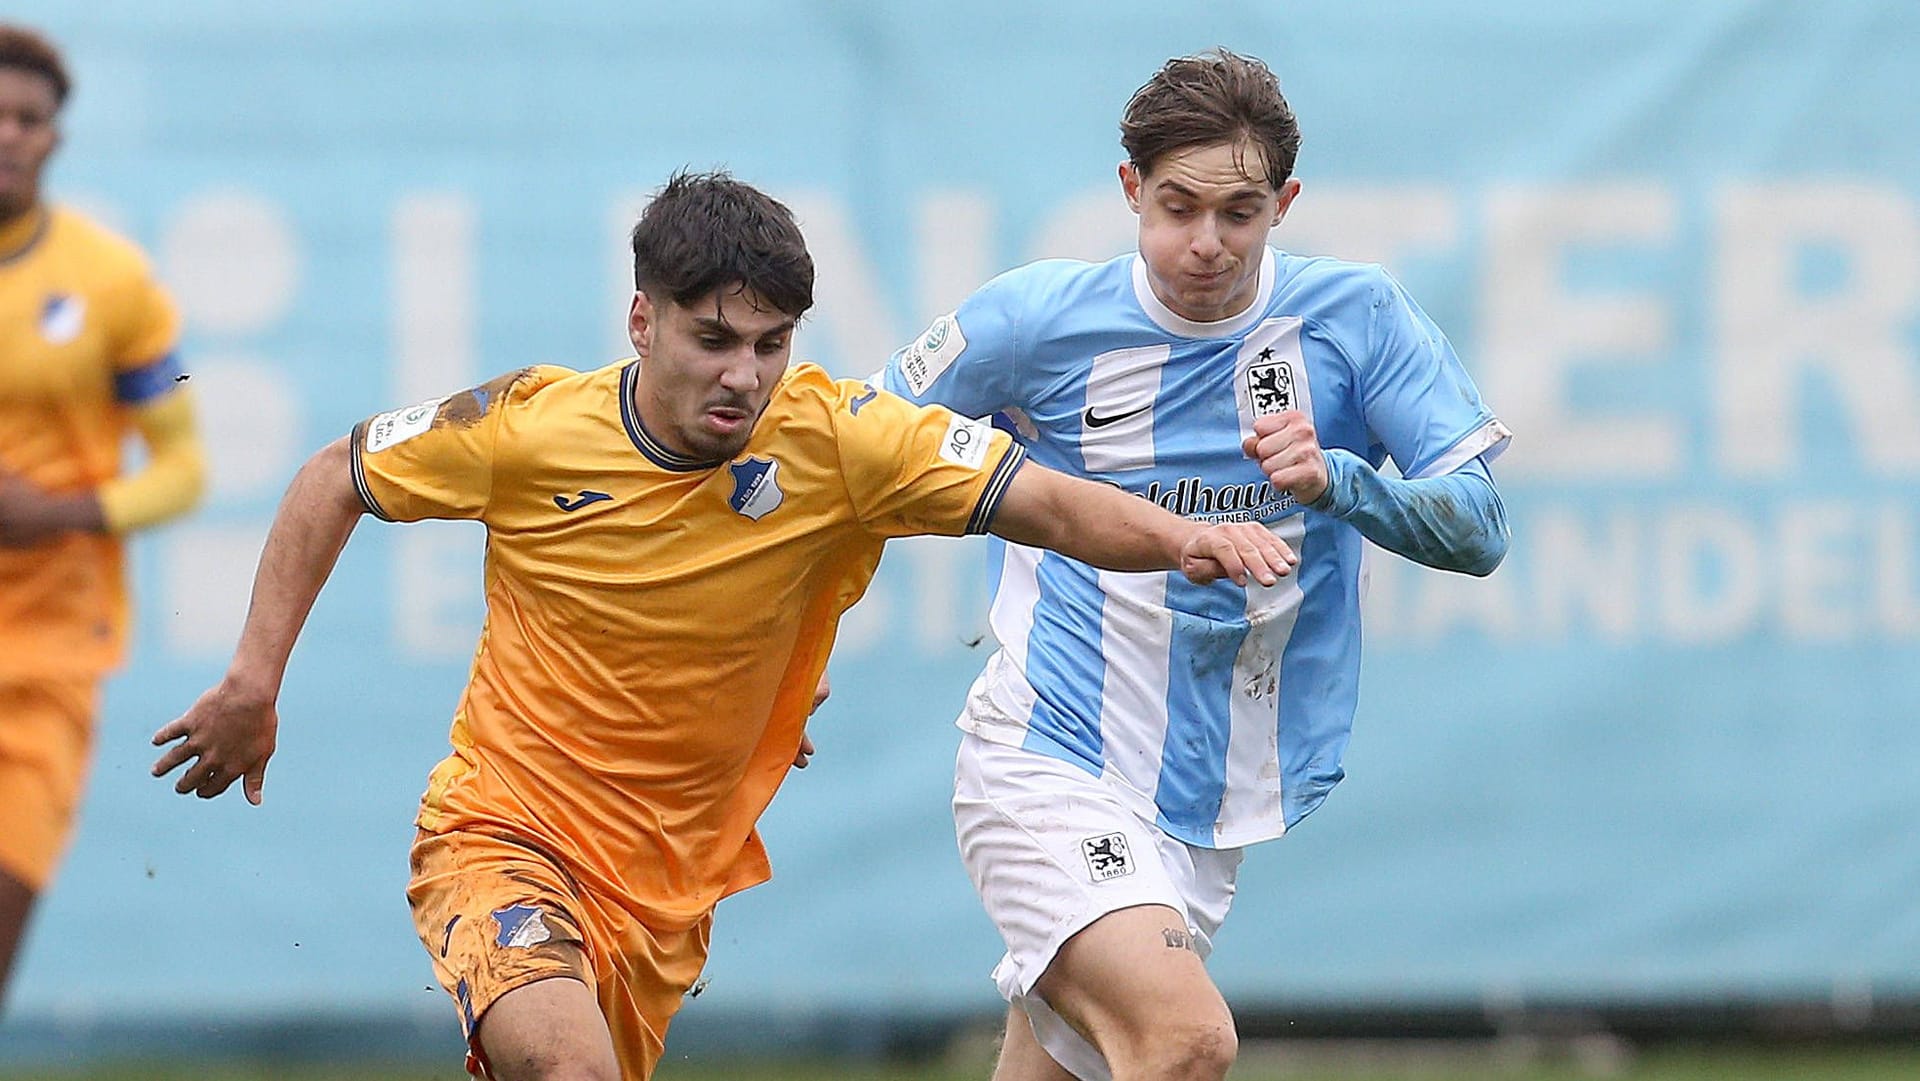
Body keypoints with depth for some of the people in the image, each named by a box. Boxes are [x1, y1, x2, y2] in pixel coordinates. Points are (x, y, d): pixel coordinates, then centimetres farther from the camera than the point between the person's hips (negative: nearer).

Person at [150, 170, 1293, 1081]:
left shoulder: (835, 440, -13)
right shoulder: (530, 429, -14)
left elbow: (1048, 502, -21)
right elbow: (337, 481, 2)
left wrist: (1181, 536, -41)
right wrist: (254, 683, 0)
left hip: (671, 881, 3)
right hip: (504, 834, -3)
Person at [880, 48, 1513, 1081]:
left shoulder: (1356, 317, -1)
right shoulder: (1037, 318, -5)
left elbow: (1478, 530, -6)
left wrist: (1337, 482, -24)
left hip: (1214, 810, 4)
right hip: (1049, 770, -4)